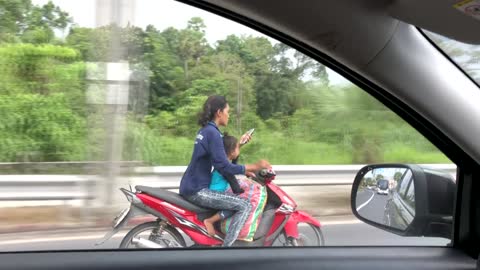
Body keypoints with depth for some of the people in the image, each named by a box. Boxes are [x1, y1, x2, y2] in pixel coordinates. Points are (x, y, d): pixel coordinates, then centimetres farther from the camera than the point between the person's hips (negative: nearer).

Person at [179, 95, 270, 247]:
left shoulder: (205, 130, 13)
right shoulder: (213, 132, -17)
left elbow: (219, 155, 22)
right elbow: (223, 166, -23)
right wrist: (253, 166, -20)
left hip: (192, 187, 10)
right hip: (197, 191, -10)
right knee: (244, 206, -15)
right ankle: (226, 246, -16)